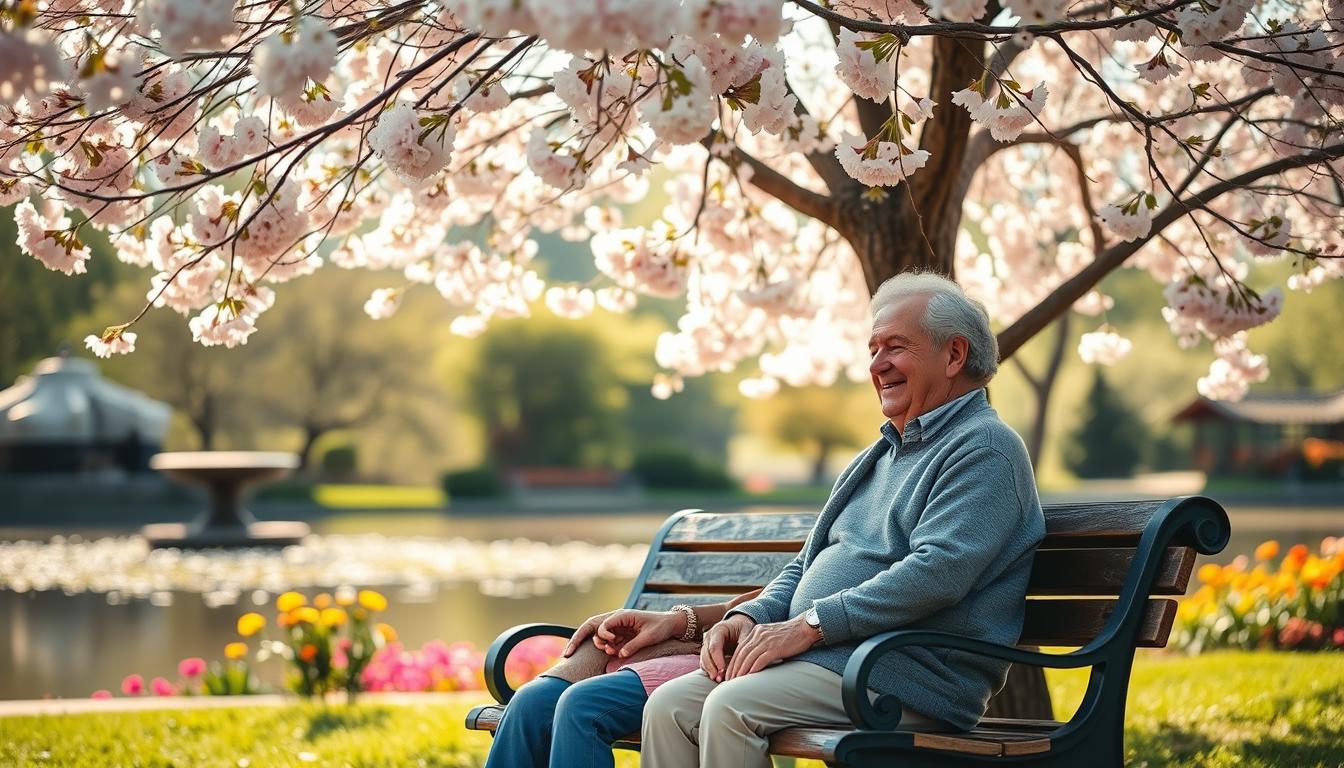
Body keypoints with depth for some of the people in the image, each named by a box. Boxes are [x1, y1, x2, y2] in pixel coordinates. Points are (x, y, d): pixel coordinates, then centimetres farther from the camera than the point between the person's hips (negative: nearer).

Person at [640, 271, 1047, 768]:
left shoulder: (985, 449, -6)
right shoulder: (881, 456, 26)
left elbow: (938, 571, -21)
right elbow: (809, 564, 28)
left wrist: (809, 624, -20)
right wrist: (750, 617, 5)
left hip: (910, 676, -9)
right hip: (819, 656, 9)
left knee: (731, 708, -29)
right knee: (669, 707, -9)